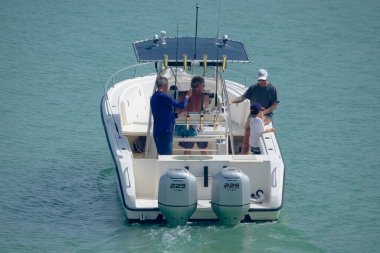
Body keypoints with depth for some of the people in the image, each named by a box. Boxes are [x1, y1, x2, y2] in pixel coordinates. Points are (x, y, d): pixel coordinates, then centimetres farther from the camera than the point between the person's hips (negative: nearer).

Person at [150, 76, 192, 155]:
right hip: (165, 131, -9)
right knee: (167, 155, -9)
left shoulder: (154, 97, 15)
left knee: (161, 154, 12)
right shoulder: (163, 97, -15)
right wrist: (187, 96, 5)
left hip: (157, 131, 9)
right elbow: (181, 105, -13)